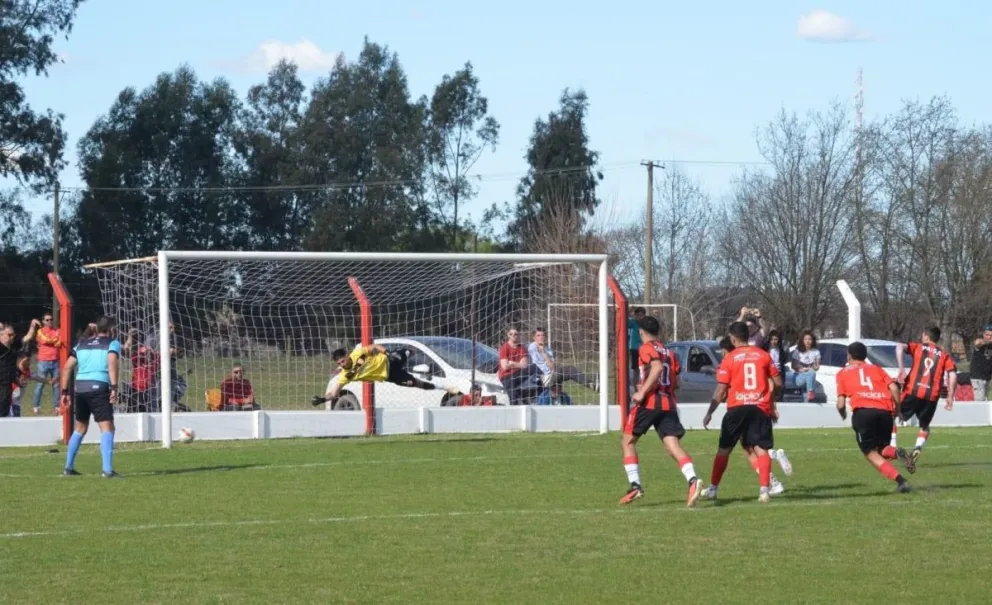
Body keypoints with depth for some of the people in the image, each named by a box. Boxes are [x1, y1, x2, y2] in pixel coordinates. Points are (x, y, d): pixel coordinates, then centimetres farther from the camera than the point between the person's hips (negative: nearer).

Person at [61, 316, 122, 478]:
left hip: (80, 387, 6)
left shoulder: (81, 344, 20)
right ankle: (107, 469, -19)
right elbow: (112, 364, -15)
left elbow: (67, 368, 15)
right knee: (107, 427, -7)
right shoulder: (113, 343, 5)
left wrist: (65, 391, 18)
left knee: (80, 428, 22)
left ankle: (68, 467, 27)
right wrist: (114, 387, -21)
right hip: (99, 387, -6)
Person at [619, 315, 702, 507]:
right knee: (673, 446, -6)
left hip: (649, 403, -6)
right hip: (668, 404, 6)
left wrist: (643, 392, -19)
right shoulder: (669, 353, 19)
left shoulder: (647, 348, -1)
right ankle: (692, 480, -30)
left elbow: (657, 367, -20)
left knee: (628, 441, 12)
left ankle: (635, 486, 2)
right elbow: (676, 383, 19)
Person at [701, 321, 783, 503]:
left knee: (724, 449, 11)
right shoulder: (763, 355, 4)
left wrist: (709, 413, 4)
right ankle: (764, 490, -15)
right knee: (761, 449, -1)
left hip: (736, 408, -1)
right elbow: (778, 383, 6)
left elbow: (721, 390, -4)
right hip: (760, 408, 1)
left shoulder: (729, 359, -3)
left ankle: (713, 488, 17)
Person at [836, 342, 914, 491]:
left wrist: (843, 415, 31)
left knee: (871, 453, 3)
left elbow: (841, 404, 11)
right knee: (882, 449, 20)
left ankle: (899, 480, -20)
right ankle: (896, 452, -18)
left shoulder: (843, 373, 20)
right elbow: (894, 388, 9)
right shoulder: (876, 368, 27)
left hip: (862, 411, -3)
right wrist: (897, 407, 20)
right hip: (885, 411, 3)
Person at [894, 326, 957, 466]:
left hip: (913, 391, -2)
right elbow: (953, 374, 3)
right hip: (932, 396, 2)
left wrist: (901, 369, -12)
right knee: (924, 426, 21)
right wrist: (950, 397, 4)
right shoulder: (945, 355, 17)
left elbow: (900, 347, -7)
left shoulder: (918, 347, 13)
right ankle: (918, 447, -7)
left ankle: (892, 445, -3)